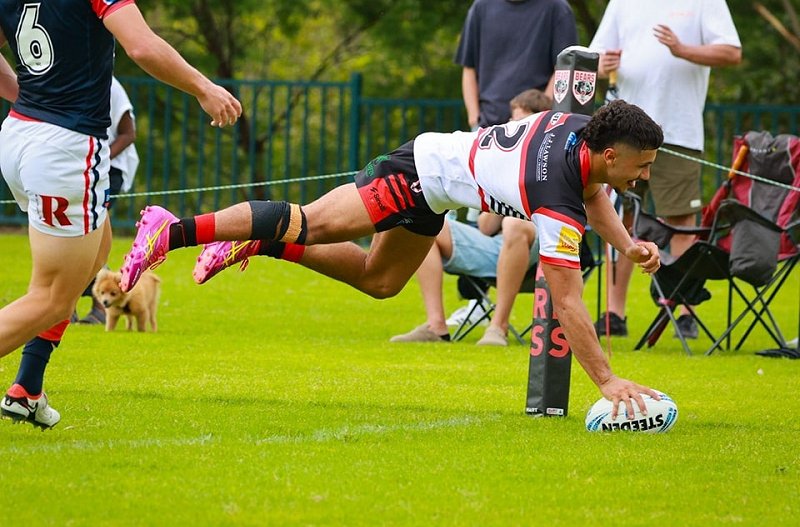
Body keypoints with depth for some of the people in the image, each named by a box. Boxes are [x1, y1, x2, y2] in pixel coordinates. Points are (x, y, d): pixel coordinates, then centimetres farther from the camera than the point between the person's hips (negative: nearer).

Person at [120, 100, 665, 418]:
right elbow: (567, 303, -31)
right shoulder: (556, 203, -32)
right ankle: (172, 230, -13)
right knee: (311, 224, -14)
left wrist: (627, 244, 6)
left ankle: (256, 243, 28)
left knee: (379, 281, 22)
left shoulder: (582, 127, -7)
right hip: (419, 178, -9)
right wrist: (607, 381, -30)